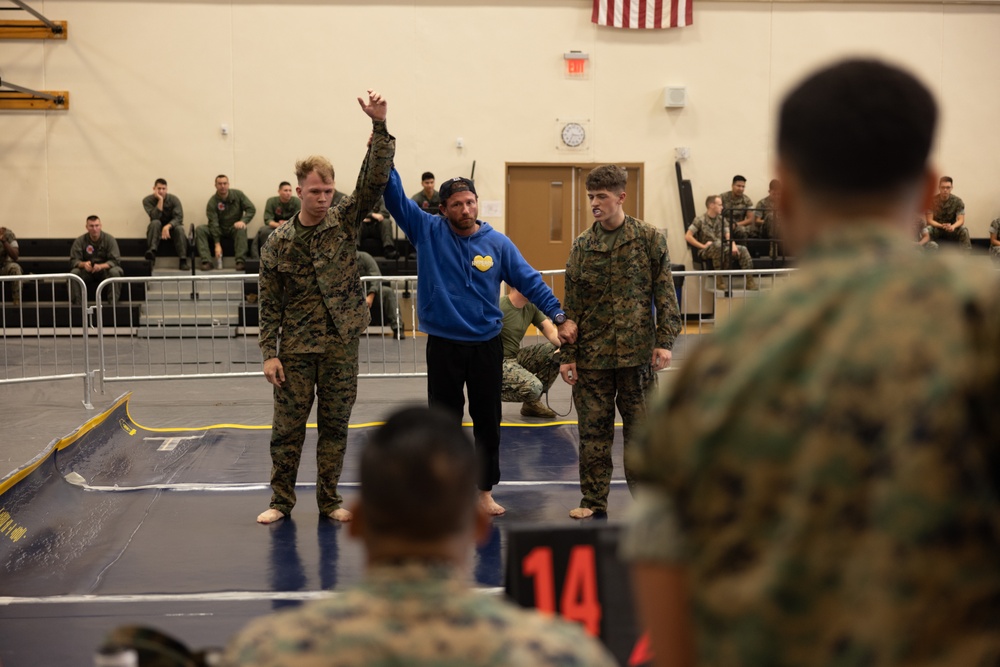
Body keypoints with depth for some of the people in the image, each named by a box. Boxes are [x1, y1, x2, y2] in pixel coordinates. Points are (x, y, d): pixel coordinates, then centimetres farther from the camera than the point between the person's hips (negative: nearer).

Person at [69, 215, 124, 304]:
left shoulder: (109, 239, -7)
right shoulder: (80, 241, -4)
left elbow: (115, 260, -14)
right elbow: (73, 261, -8)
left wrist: (101, 266, -32)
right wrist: (83, 264, -32)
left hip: (105, 270, -1)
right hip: (87, 272, 1)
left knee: (115, 272, -33)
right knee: (74, 273, -28)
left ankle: (113, 303, -29)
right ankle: (76, 304, -23)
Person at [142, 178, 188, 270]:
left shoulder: (173, 199, -10)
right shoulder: (147, 200, -10)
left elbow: (179, 218, -21)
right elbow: (155, 217, -24)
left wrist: (167, 227, -38)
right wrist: (160, 200, -28)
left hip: (171, 227, 0)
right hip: (157, 230, 0)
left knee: (179, 228, -33)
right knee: (155, 223, -33)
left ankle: (183, 261, -35)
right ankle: (152, 252, -47)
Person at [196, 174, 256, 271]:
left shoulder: (238, 194, -6)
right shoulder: (212, 202, -12)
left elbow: (251, 209, -6)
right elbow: (213, 223, -18)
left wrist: (243, 221, -26)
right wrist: (217, 244, -26)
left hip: (234, 228, 0)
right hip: (219, 229, 0)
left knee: (241, 229, -35)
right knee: (200, 229, -24)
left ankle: (241, 261, -38)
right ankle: (206, 262, -33)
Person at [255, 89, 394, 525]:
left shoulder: (345, 222, 0)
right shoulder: (278, 243, -2)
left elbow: (374, 180, -12)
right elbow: (269, 304, -1)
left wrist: (379, 126, -22)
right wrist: (269, 353, -6)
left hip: (341, 345, 1)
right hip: (295, 348, -1)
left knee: (335, 427, 9)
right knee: (287, 428, 5)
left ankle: (329, 499, 21)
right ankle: (281, 501, 19)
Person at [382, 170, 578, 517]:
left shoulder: (498, 243, -2)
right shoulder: (427, 231, -3)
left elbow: (530, 281, -1)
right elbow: (395, 195, -7)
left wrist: (560, 317, -8)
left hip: (487, 345, 1)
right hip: (443, 345, -1)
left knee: (488, 420, 10)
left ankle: (485, 489, 24)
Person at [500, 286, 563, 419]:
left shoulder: (532, 307, 4)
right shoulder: (498, 308, -20)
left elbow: (552, 333, -3)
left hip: (516, 357, 8)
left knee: (556, 352, -8)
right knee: (533, 386, -30)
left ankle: (532, 403, 5)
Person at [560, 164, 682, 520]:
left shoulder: (649, 238, 0)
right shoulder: (582, 245, 5)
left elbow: (665, 292, 0)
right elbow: (572, 304, 6)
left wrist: (665, 341, -8)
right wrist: (568, 354, 3)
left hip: (637, 351, -2)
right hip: (592, 354, 2)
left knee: (640, 427, 6)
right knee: (593, 428, 7)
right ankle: (593, 501, 17)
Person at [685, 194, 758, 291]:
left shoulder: (721, 219, 15)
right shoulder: (700, 220, -2)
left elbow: (728, 236, 8)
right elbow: (687, 236, -9)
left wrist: (733, 245, -13)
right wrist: (702, 246, -14)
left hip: (721, 249, 6)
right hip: (706, 251, -6)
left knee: (743, 249, -17)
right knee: (718, 245, -39)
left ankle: (749, 280, -19)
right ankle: (719, 280, -34)